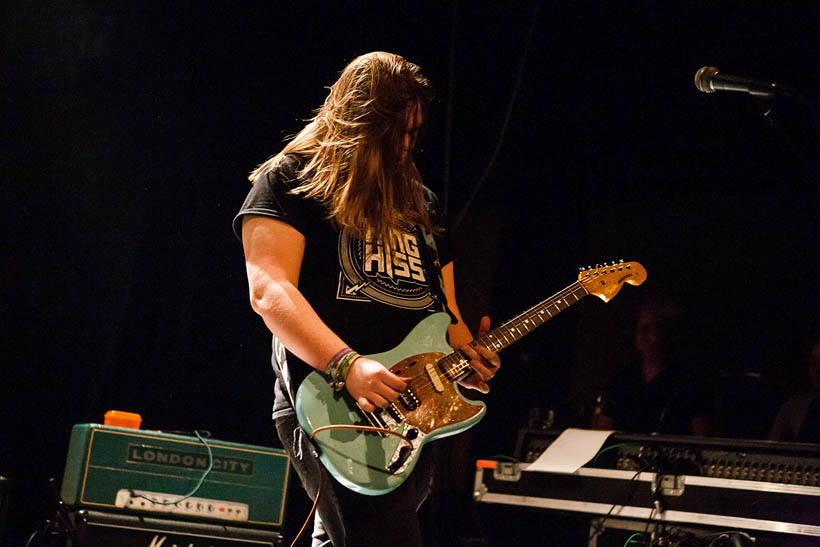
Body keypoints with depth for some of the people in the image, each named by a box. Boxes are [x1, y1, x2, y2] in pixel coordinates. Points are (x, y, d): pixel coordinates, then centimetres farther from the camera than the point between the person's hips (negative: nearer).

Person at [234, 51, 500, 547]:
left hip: (413, 411, 8)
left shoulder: (420, 202, 22)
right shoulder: (291, 179, 1)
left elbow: (444, 305, 25)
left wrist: (467, 359, 1)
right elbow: (269, 289, -12)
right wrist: (347, 365, -25)